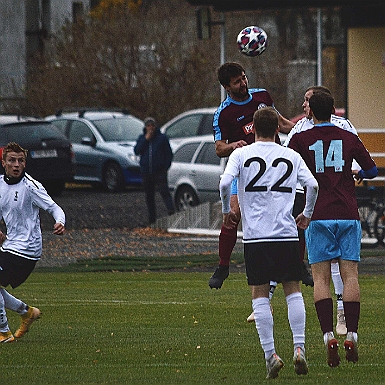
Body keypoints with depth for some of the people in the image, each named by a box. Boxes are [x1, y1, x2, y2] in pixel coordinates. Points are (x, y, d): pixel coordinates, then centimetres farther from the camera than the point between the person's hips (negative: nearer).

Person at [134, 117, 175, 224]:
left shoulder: (162, 138, 4)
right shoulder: (142, 138, 12)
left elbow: (169, 154, 5)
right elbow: (136, 151, -2)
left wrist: (166, 167, -7)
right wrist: (146, 139, -8)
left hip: (159, 172, -4)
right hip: (146, 173, 4)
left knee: (164, 191, -18)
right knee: (149, 196, 9)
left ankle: (171, 211, -26)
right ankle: (152, 218, 16)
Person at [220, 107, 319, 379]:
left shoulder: (241, 154, 4)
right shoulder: (291, 156, 8)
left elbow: (225, 184, -10)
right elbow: (312, 185, -2)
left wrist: (227, 211, 6)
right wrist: (307, 214, 13)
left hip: (255, 234, -1)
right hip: (287, 233, 1)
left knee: (260, 295, 3)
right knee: (293, 291, 10)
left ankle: (270, 355, -5)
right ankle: (299, 349, -2)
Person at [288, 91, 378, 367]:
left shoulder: (301, 140, 0)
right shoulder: (349, 138, 7)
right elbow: (372, 170, 14)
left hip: (318, 216, -2)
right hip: (348, 215, 2)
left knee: (321, 279, -1)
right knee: (350, 275, 2)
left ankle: (328, 336, -14)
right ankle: (352, 336, -5)